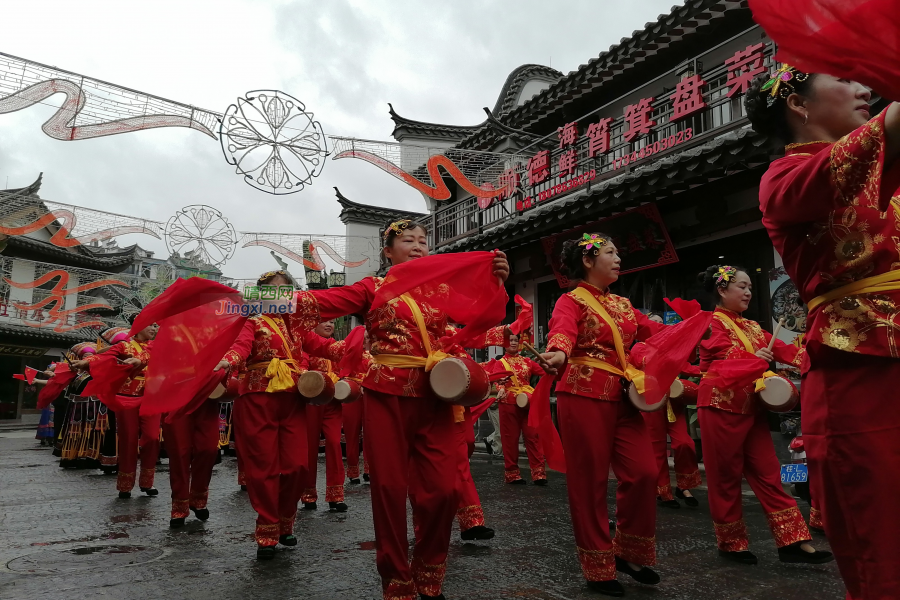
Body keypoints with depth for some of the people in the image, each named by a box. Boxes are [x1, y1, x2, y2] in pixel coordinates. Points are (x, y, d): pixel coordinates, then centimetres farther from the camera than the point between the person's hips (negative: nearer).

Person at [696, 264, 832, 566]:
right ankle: (731, 543, 15)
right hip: (721, 406, -7)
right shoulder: (710, 322, -4)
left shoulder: (751, 327, 17)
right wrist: (752, 359, -35)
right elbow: (720, 355, -20)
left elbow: (782, 348, 2)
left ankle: (793, 542, 9)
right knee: (725, 476, 3)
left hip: (751, 407, 7)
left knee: (768, 474, 6)